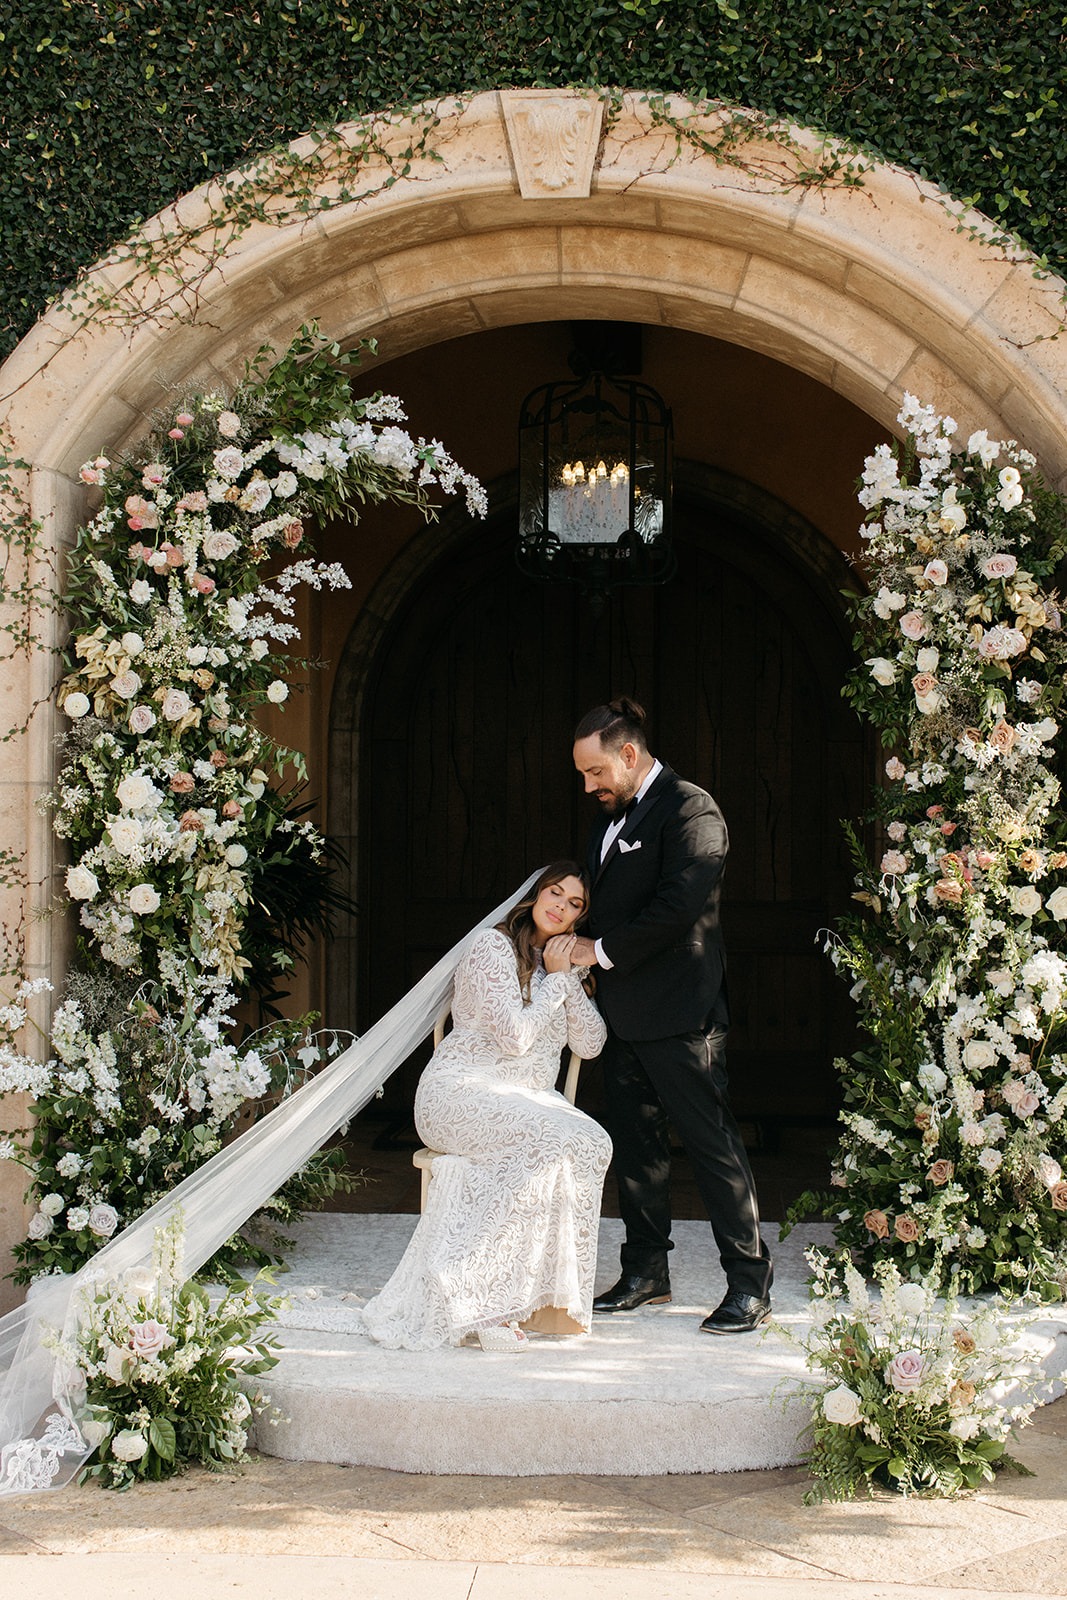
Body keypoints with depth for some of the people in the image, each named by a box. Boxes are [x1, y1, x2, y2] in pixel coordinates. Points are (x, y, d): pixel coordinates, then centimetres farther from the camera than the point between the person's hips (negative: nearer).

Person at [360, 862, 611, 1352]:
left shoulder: (565, 965, 16)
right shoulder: (493, 948, -7)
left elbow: (590, 1044, 5)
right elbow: (515, 1035, -16)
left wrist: (569, 977, -4)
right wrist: (554, 981, -8)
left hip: (526, 1099, 7)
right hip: (461, 1091, -7)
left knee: (592, 1142, -26)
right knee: (555, 1141, -34)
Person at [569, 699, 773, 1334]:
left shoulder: (690, 810, -12)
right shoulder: (615, 817, 16)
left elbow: (679, 903, -22)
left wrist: (602, 949, -14)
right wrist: (574, 937, 4)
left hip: (679, 1015, -9)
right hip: (626, 1014, 9)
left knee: (714, 1143, -4)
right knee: (636, 1144, 13)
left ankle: (751, 1284, 2)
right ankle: (646, 1274, 24)